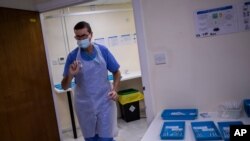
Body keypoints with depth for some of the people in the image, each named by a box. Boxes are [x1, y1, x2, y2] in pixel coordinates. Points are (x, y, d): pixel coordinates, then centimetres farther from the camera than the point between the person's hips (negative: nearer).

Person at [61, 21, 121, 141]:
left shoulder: (103, 50, -5)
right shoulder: (73, 56, -5)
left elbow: (116, 73, 6)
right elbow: (64, 87, -4)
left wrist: (114, 89, -10)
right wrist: (70, 75, -24)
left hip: (105, 103, -1)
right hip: (84, 105, 1)